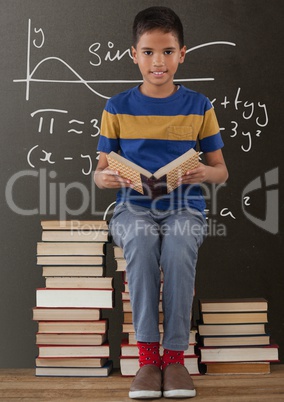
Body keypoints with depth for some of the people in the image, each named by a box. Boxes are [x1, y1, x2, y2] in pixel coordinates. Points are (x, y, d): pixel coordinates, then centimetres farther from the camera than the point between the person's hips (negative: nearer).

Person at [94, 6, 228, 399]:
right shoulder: (118, 107, 8)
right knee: (141, 247, -34)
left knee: (179, 250, -33)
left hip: (183, 206, 0)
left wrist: (204, 173, -15)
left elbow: (221, 169, 10)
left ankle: (175, 355, -18)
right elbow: (101, 170, 9)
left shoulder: (199, 106, 8)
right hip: (133, 206, 0)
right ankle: (148, 355, -23)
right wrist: (106, 177, -16)